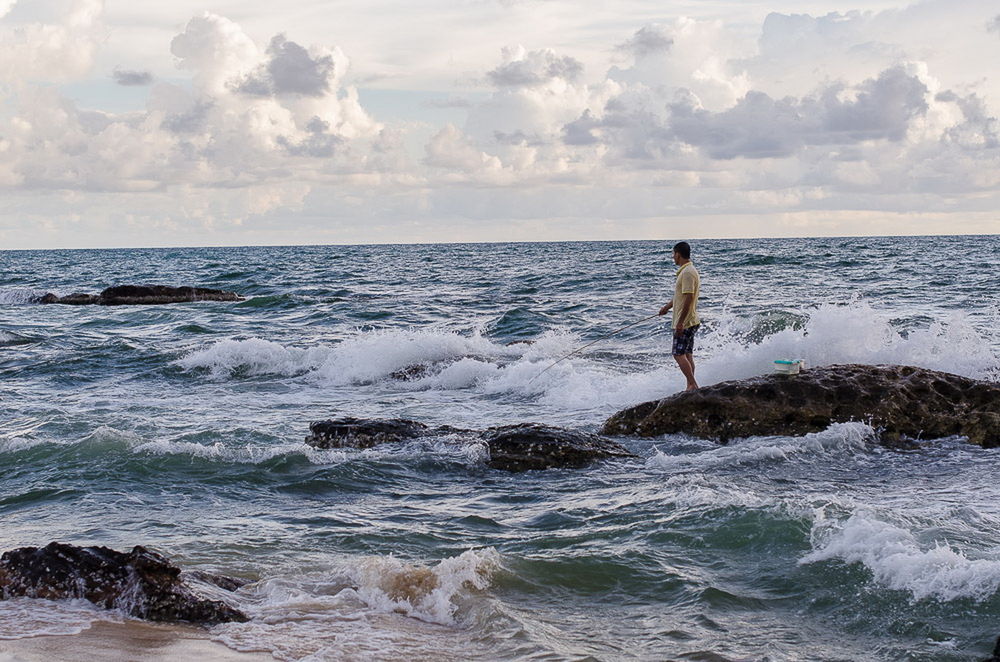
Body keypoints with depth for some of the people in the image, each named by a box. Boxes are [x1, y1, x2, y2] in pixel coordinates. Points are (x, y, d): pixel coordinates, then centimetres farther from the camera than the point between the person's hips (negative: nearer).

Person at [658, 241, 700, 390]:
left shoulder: (687, 272, -18)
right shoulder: (687, 271, 15)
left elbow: (689, 298, -24)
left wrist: (680, 322, -24)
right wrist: (667, 306, 39)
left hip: (685, 322, -10)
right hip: (690, 322, 10)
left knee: (678, 354, -9)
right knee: (687, 354, 12)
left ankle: (693, 385, -12)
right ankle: (691, 386, 15)